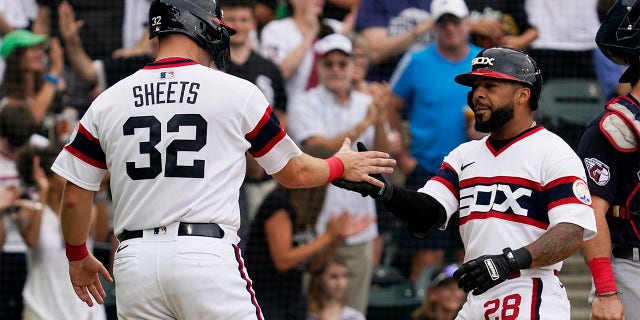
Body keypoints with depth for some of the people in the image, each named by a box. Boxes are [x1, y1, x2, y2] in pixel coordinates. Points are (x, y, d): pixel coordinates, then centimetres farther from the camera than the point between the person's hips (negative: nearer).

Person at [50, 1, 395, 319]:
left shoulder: (108, 101, 8)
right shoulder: (237, 93, 2)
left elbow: (74, 197, 9)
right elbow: (293, 173, 14)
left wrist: (78, 256, 27)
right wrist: (341, 166, 35)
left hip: (134, 265, 3)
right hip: (208, 256, -3)